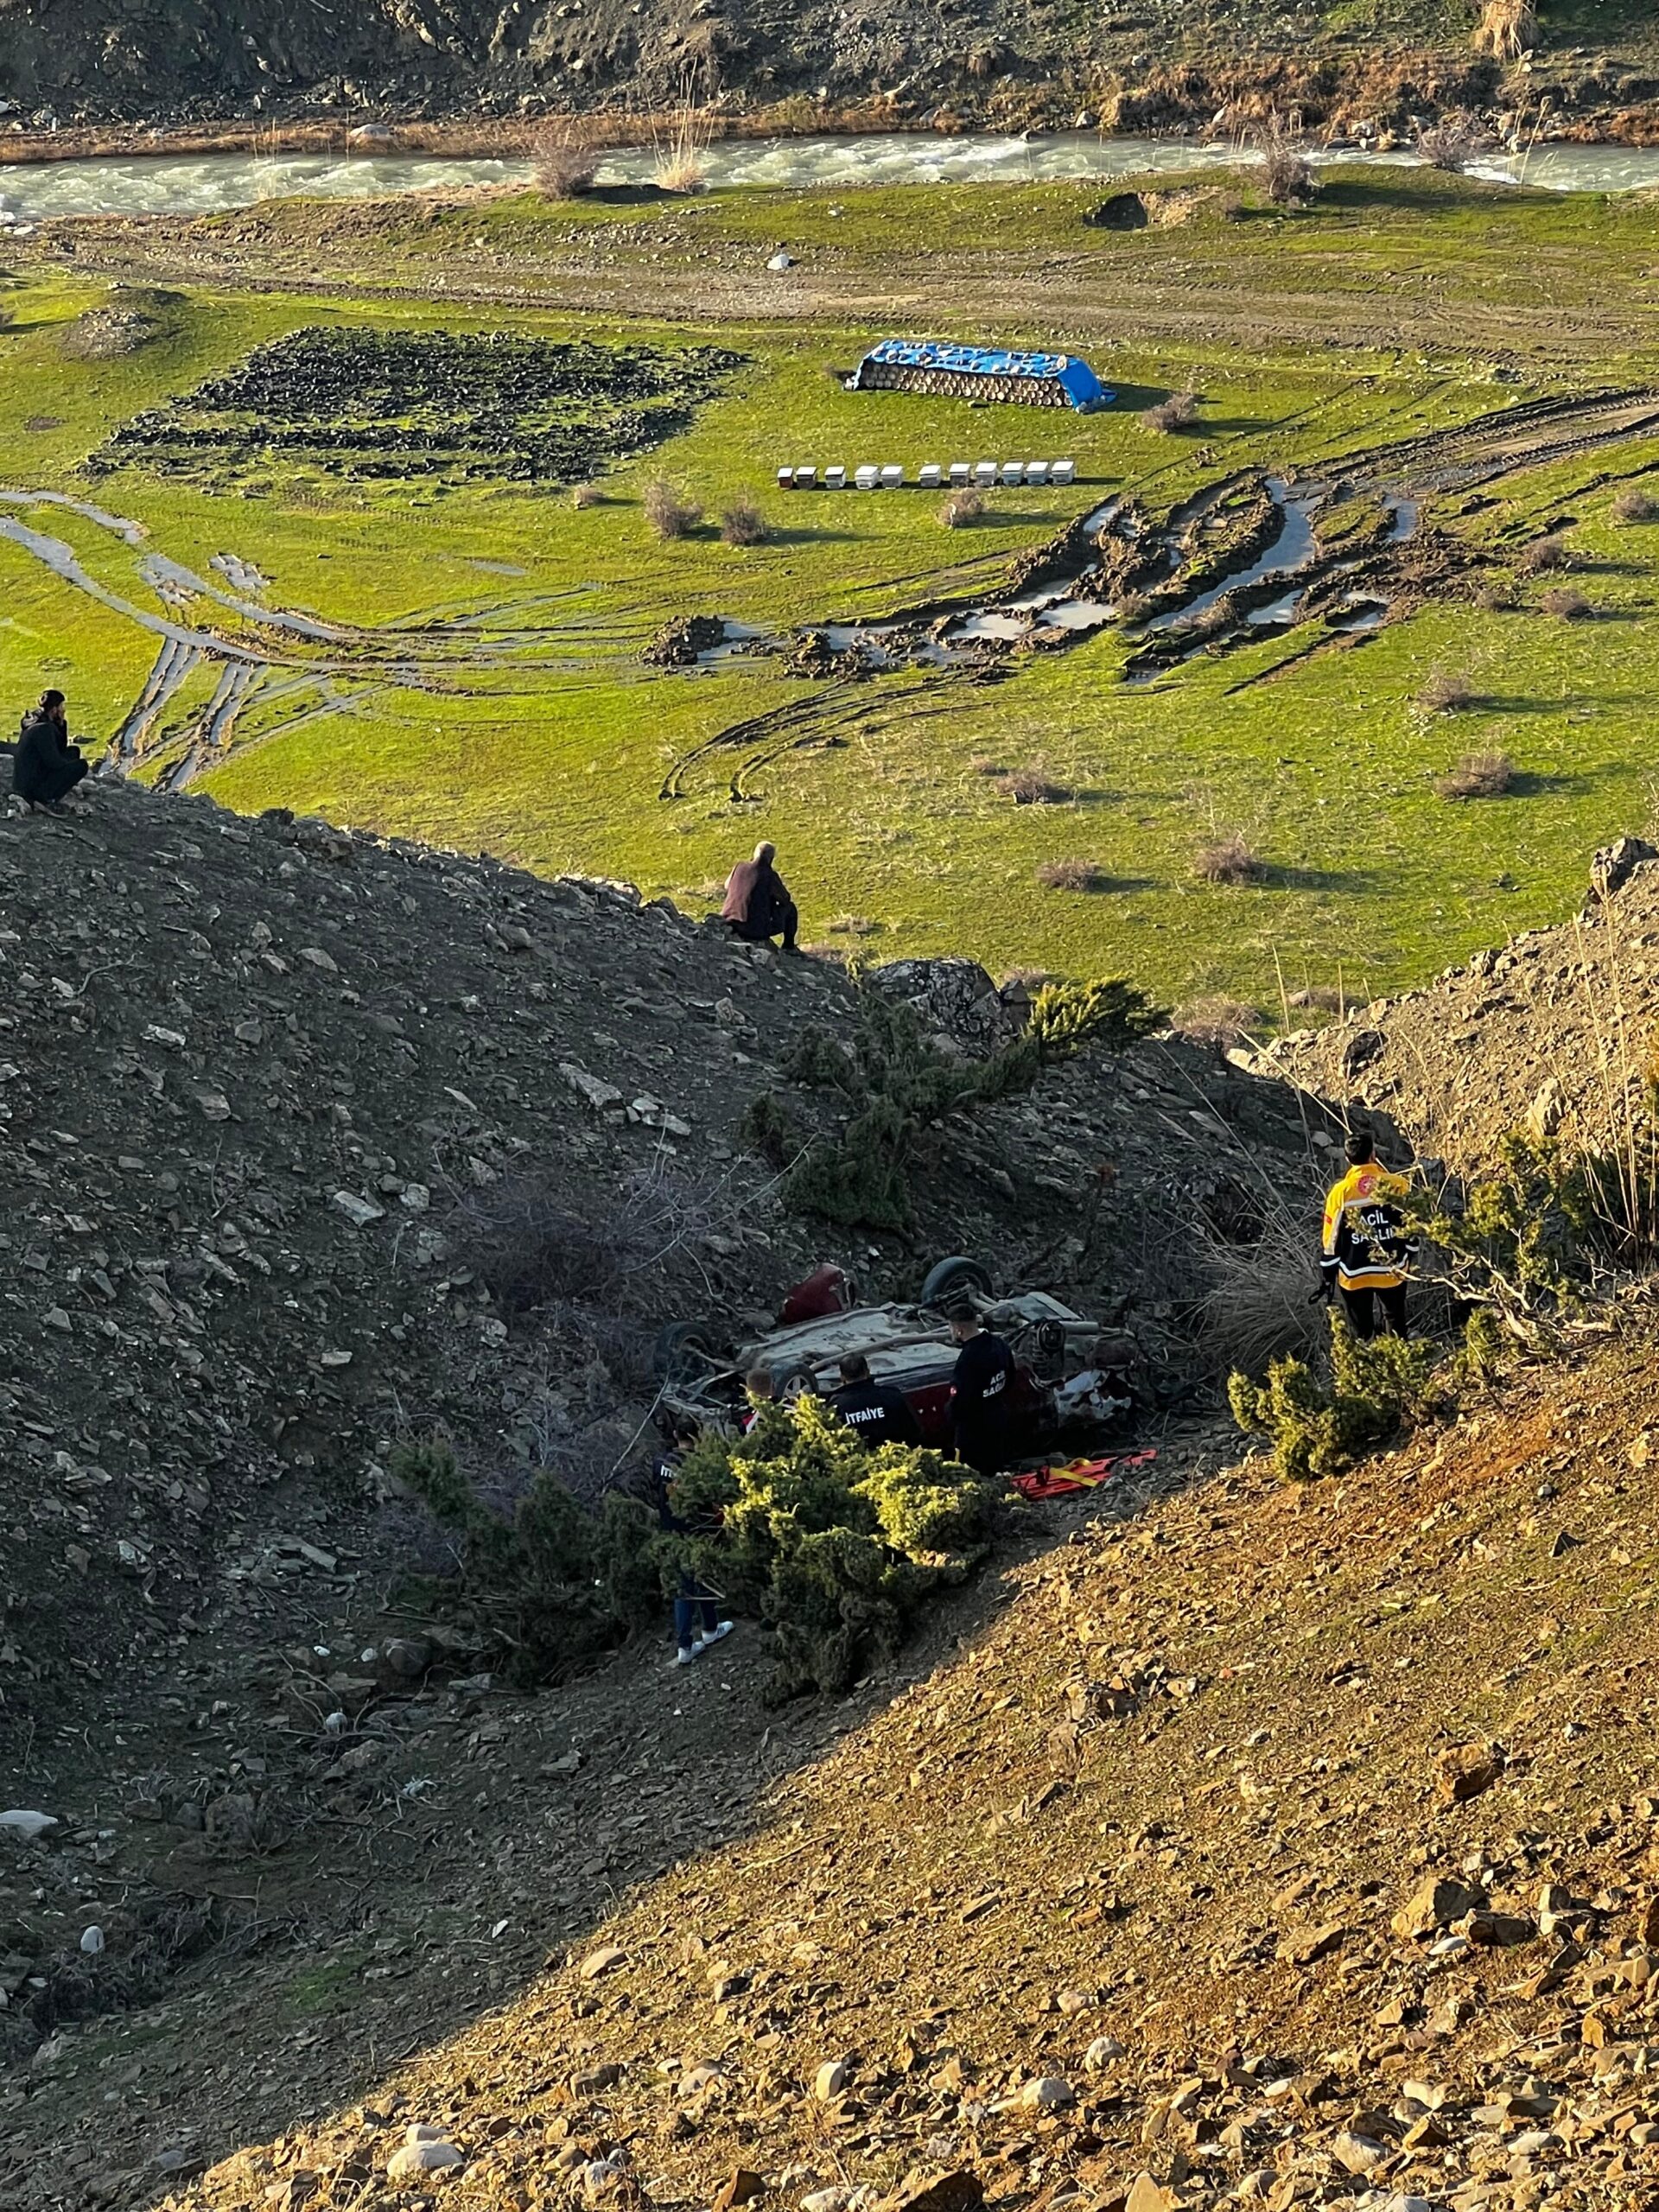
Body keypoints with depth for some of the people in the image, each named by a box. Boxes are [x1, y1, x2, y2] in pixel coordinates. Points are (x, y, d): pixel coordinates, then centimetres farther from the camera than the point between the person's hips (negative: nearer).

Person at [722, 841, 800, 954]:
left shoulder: (740, 867, 1)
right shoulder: (770, 875, -11)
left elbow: (727, 886, 21)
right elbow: (785, 899, 2)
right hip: (757, 931, -6)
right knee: (789, 907, 18)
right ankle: (789, 947, 29)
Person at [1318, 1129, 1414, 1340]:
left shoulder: (1340, 1193, -15)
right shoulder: (1397, 1186, -12)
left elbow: (1331, 1240, -8)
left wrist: (1327, 1277, 4)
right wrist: (1407, 1261, 18)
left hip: (1354, 1275, -2)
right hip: (1392, 1271, 2)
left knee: (1362, 1334, 14)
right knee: (1396, 1323, 24)